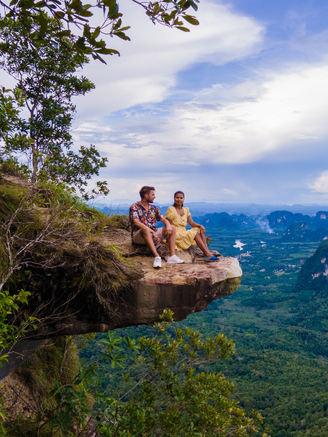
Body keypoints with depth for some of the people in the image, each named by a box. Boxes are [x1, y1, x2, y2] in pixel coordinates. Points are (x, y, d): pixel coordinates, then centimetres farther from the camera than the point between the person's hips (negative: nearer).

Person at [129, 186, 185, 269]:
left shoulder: (153, 208, 15)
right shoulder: (134, 207, -5)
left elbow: (164, 219, 10)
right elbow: (137, 223, -20)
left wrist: (168, 225, -16)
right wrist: (153, 232, -28)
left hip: (152, 234, 7)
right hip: (138, 235, -6)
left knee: (172, 228, -10)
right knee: (145, 229, -40)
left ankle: (172, 256, -24)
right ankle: (157, 256, -45)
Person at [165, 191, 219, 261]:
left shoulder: (185, 210, 14)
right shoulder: (171, 209, -7)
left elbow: (192, 223, 10)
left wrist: (200, 226, -9)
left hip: (184, 233, 7)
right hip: (175, 235, -7)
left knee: (201, 230, -11)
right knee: (195, 233, -23)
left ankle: (208, 252, -24)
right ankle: (208, 255, -25)